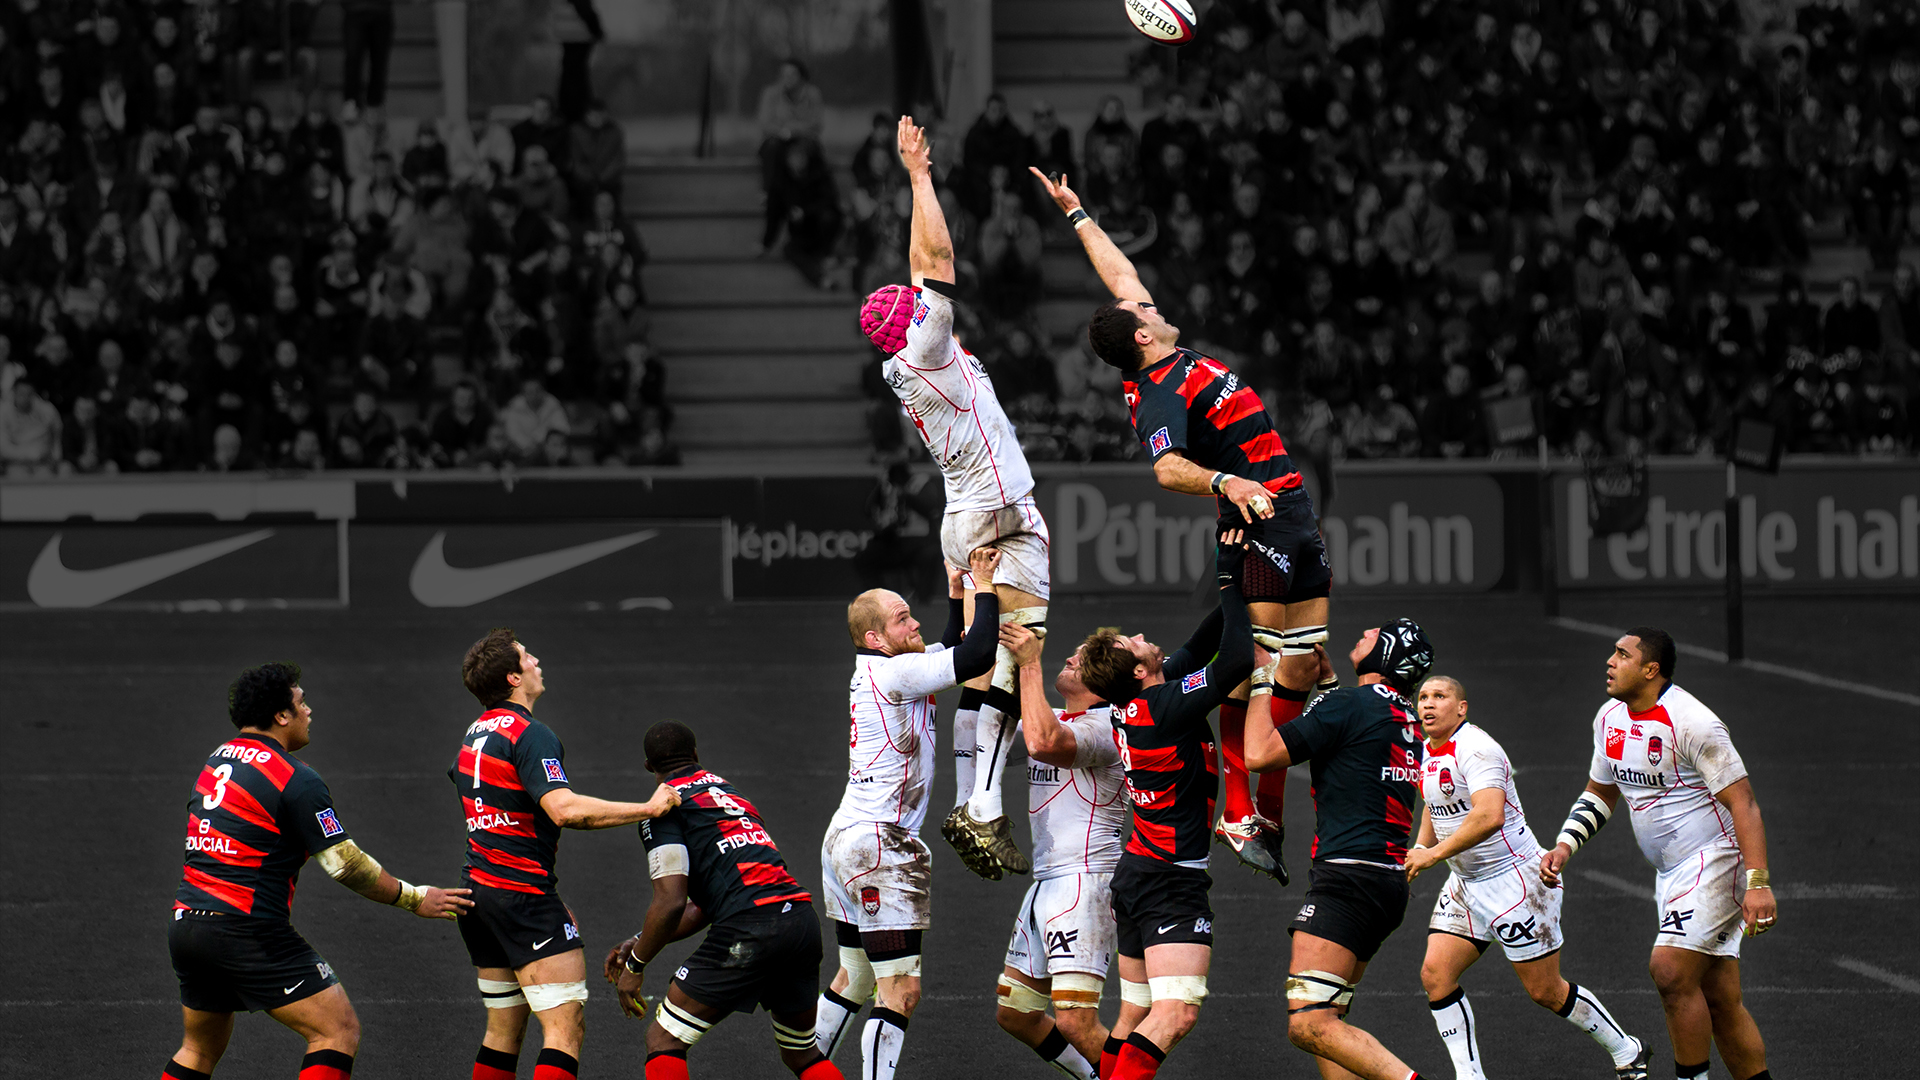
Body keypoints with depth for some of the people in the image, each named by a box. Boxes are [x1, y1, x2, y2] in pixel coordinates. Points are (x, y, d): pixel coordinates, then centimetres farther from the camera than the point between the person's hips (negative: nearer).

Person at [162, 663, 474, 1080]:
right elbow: (345, 864, -9)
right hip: (248, 932, -9)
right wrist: (414, 898, 0)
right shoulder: (295, 779, -10)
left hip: (185, 924, 9)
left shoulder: (215, 761, 14)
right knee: (339, 1031, -5)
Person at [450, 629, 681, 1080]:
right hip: (524, 896, -9)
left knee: (504, 1029, 15)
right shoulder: (529, 735, -15)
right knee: (566, 1027, -12)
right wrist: (647, 808, -22)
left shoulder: (475, 733, 14)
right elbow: (564, 808, -28)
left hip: (478, 888, 9)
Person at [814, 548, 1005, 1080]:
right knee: (901, 990, -12)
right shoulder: (893, 672, -13)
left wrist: (956, 595, 23)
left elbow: (949, 656, 30)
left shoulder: (873, 672, 14)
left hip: (845, 837, 10)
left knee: (853, 978, 20)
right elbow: (976, 657, -20)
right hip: (879, 843, -10)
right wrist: (983, 588, -9)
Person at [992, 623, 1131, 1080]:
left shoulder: (1103, 728, -13)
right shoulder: (1054, 720, 17)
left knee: (1075, 1025, -19)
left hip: (1084, 883, -10)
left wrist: (1030, 664, -25)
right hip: (1045, 884, 10)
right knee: (1014, 1015, 14)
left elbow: (1043, 743, -32)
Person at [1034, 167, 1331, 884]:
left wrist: (1076, 213, 31)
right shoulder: (1162, 394, -15)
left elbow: (1122, 276, 24)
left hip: (1293, 519, 10)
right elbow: (1167, 467, -33)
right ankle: (1237, 811, -15)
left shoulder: (1173, 364, 12)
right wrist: (1225, 481, -49)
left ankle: (1268, 816, 8)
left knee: (1301, 668, 7)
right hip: (1259, 522, -10)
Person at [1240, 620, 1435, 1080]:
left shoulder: (1348, 704, -9)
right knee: (1323, 1018, 16)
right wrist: (1326, 677, 42)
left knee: (1309, 1026, -19)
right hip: (1390, 882, 10)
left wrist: (1262, 678, 1)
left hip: (1349, 877, -10)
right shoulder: (1406, 720, 17)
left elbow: (1259, 754, -10)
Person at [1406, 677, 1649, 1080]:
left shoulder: (1476, 749, -21)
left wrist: (1435, 854, -33)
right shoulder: (1429, 751, 7)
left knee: (1545, 991, 0)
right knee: (1435, 974, -8)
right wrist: (1419, 850, 12)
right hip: (1465, 884, 8)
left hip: (1515, 877, -8)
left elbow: (1489, 816, -35)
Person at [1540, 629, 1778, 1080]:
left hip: (1714, 862, -9)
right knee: (1719, 1000, 8)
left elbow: (1743, 803, -21)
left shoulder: (1692, 723, -20)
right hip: (1671, 872, 9)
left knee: (1671, 971, -18)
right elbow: (1600, 793, 22)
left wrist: (1758, 884, -27)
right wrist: (1564, 846, 7)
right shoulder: (1611, 718, 7)